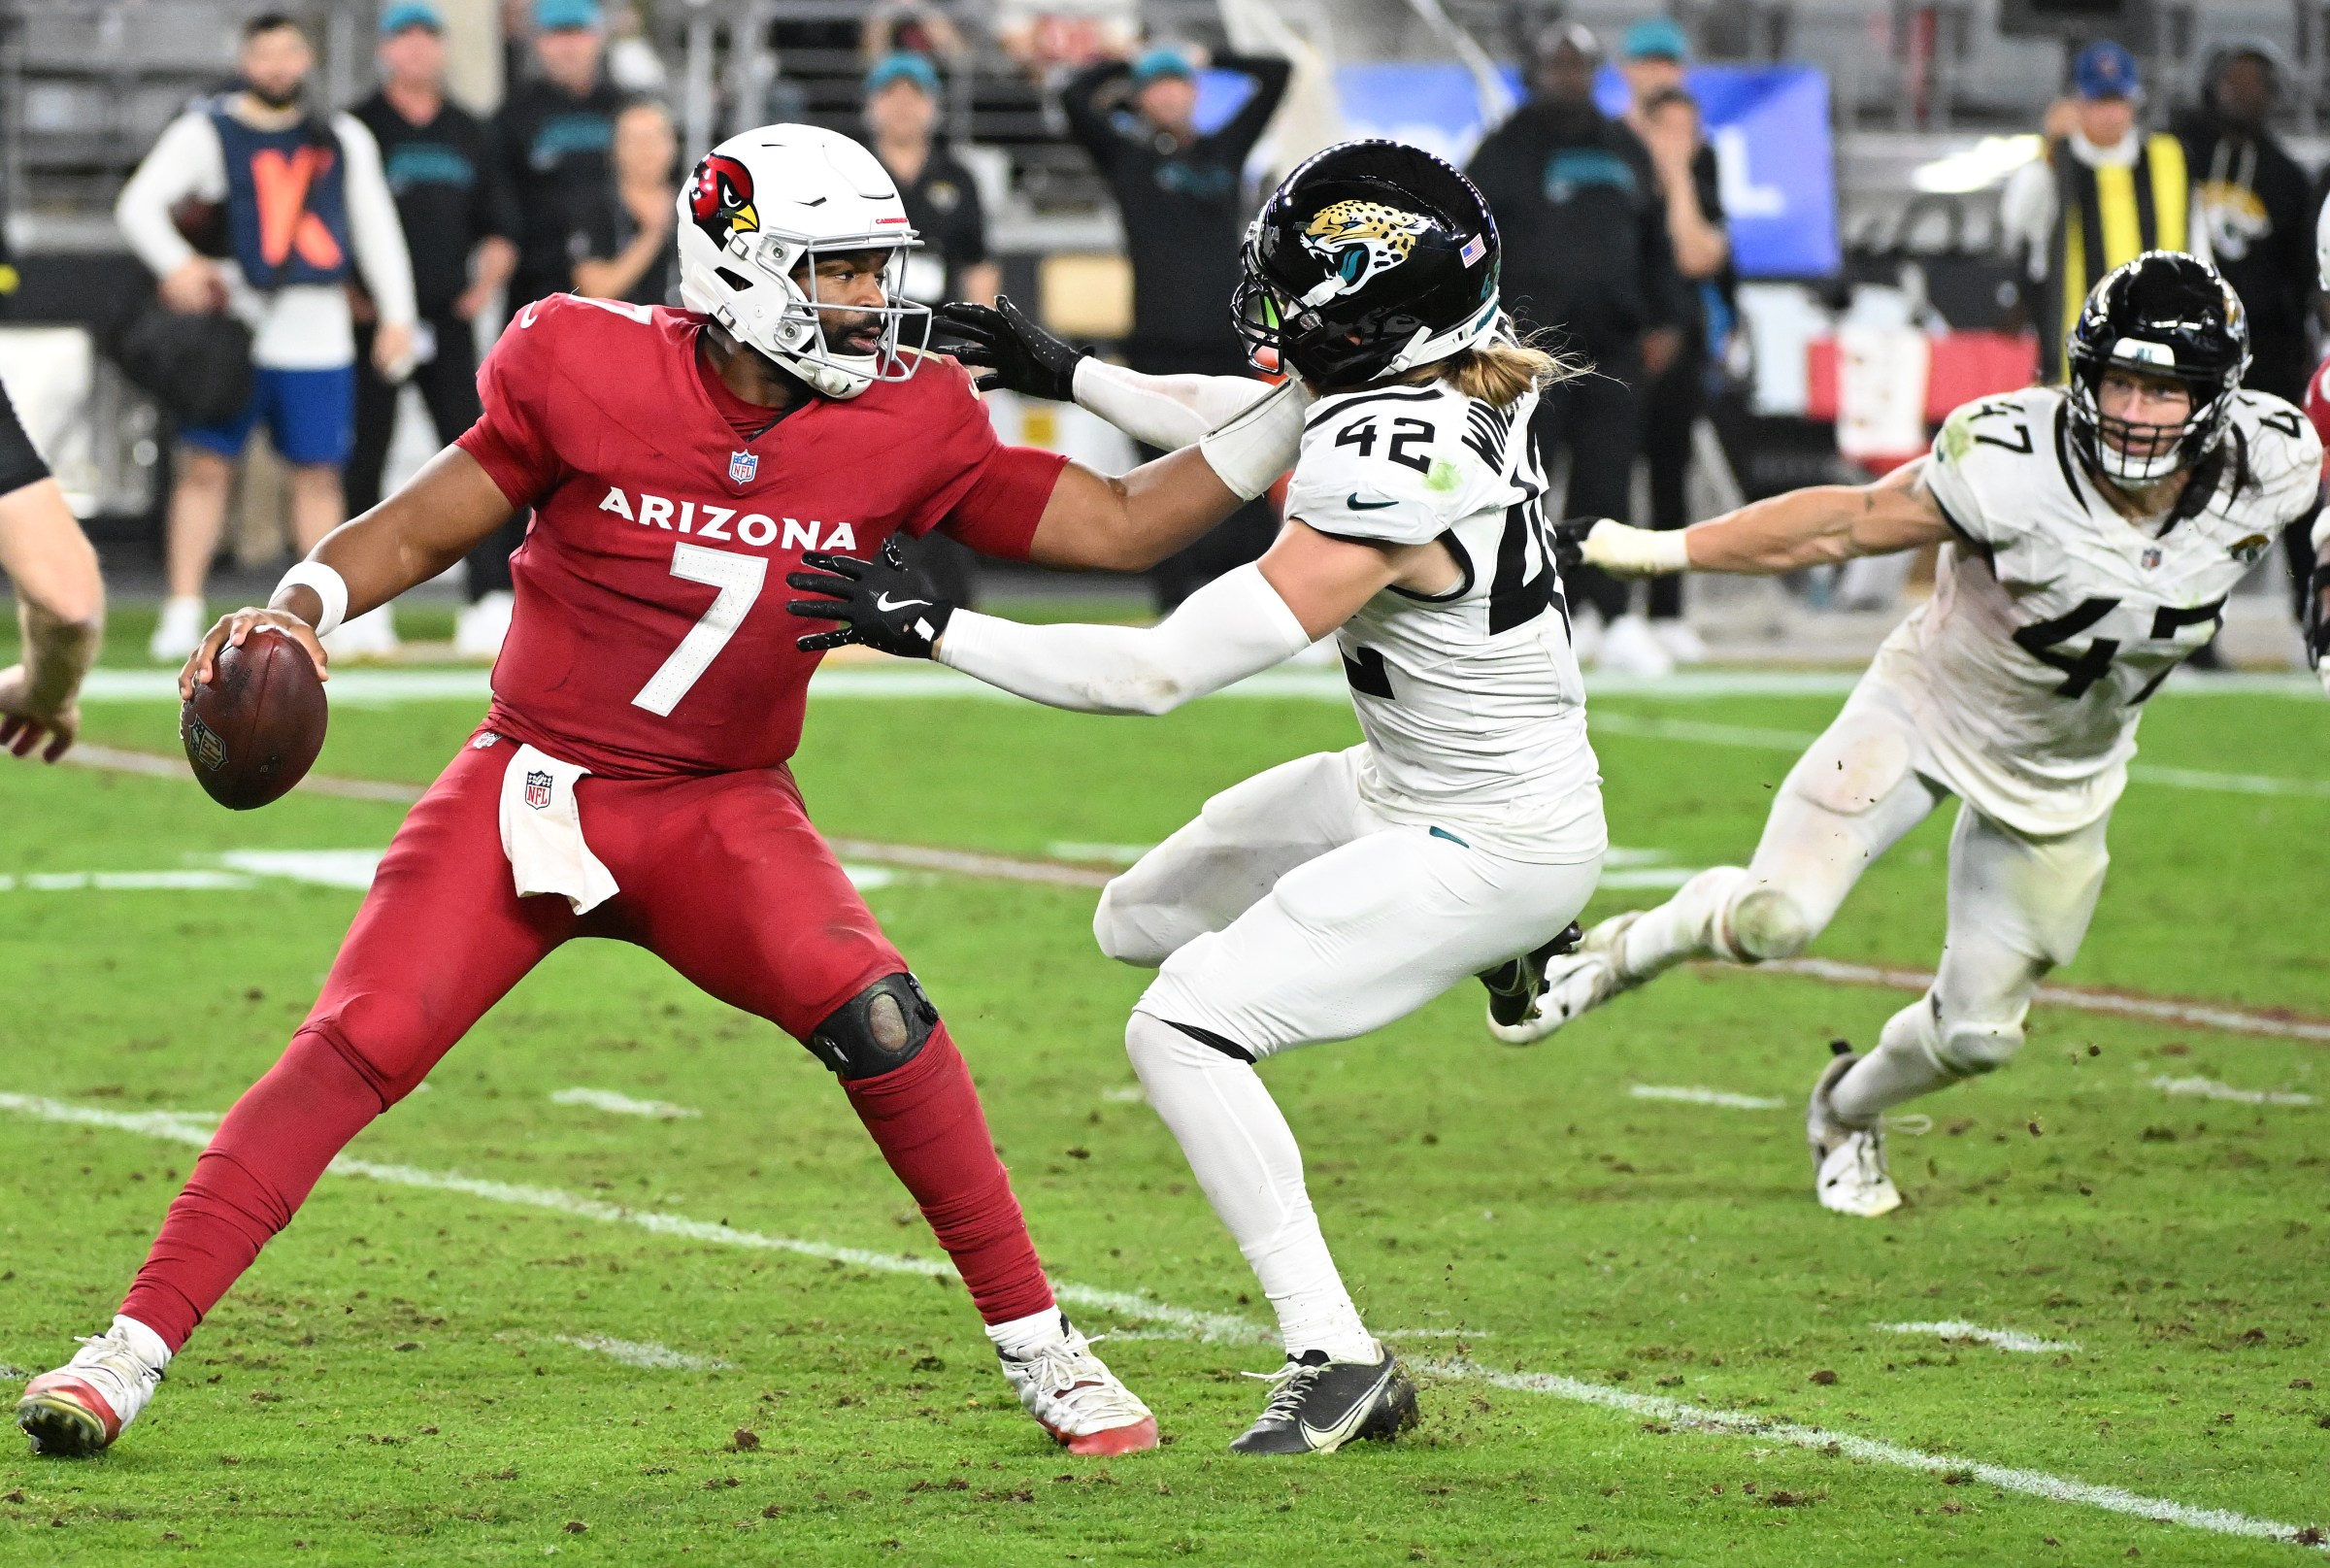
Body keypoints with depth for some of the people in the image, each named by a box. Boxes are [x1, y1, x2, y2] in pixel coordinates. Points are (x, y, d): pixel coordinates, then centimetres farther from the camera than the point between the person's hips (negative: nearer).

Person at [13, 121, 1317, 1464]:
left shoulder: (906, 429, -6)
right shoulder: (592, 375, -13)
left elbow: (1120, 527, -1)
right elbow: (429, 528, -1)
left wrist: (1298, 412, -9)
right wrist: (300, 608, -19)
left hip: (721, 811, 1)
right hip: (532, 787, -1)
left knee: (879, 1018, -22)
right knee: (354, 1050, -14)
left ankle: (1039, 1352, -7)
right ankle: (131, 1351, -6)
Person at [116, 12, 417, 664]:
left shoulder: (343, 139, 14)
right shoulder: (207, 132, 2)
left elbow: (376, 227, 17)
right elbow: (138, 205, -6)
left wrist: (396, 315, 8)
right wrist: (176, 264, -23)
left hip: (316, 335, 3)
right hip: (233, 321, -3)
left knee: (318, 474, 5)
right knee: (206, 466, -5)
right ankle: (182, 613, -3)